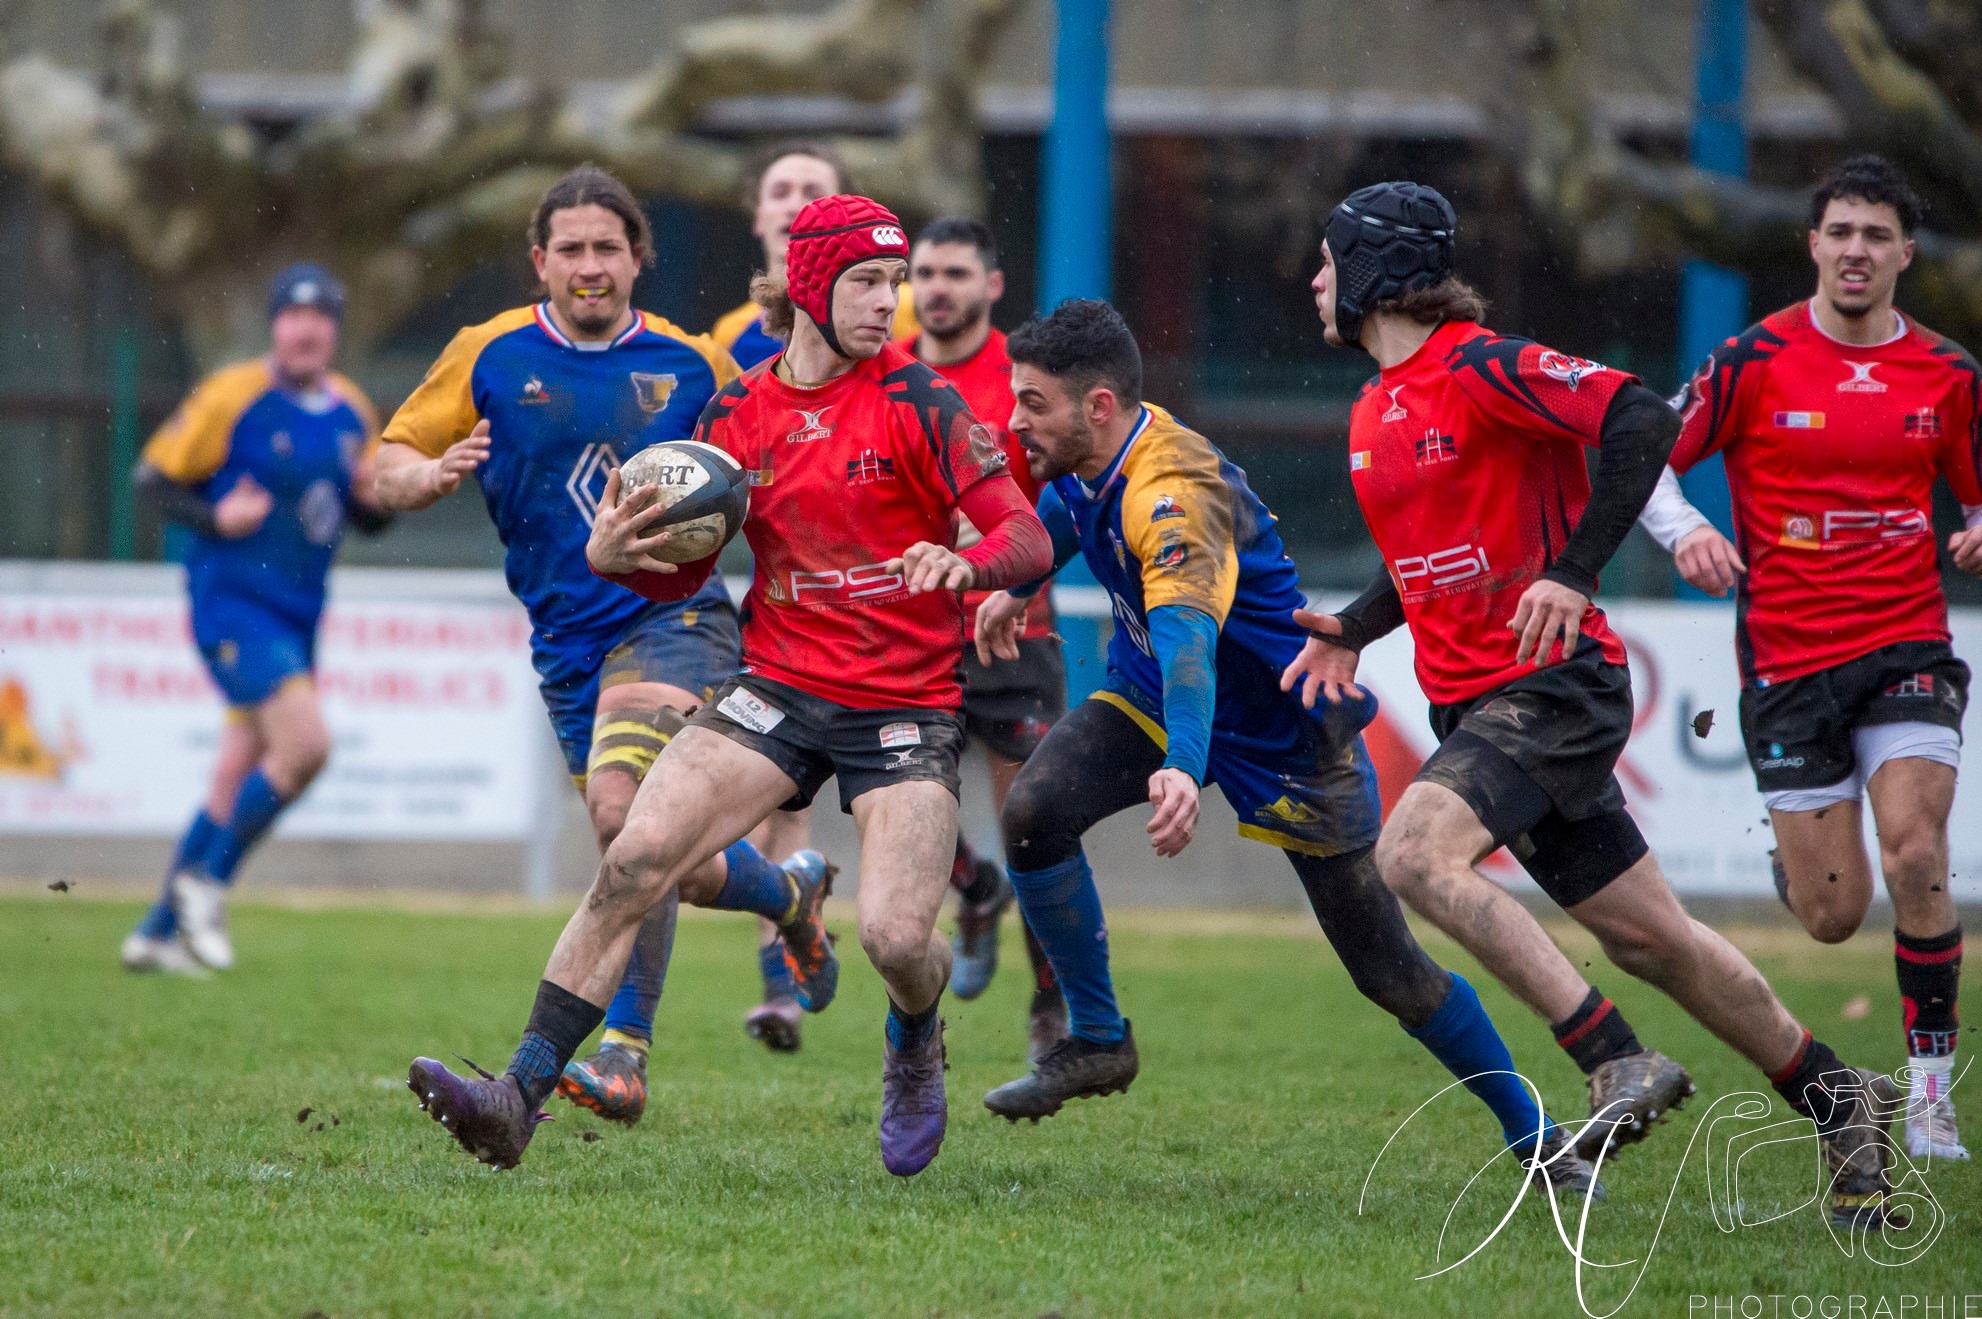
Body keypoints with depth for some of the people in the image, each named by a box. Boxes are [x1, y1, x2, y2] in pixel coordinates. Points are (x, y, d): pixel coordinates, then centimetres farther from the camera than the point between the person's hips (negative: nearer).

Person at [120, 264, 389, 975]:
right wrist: (214, 519, -21)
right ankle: (204, 882, -4)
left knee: (238, 782, 9)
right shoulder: (231, 397, -10)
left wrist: (376, 497, -4)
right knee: (305, 744, -21)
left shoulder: (354, 414, 9)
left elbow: (367, 518, 19)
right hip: (233, 603, -7)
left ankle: (159, 930, 20)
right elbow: (152, 478, -6)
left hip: (298, 618, 7)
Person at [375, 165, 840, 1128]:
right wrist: (433, 474, -19)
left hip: (675, 621, -3)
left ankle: (624, 1053, -16)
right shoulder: (490, 356, 3)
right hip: (568, 644, 3)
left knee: (623, 811, -26)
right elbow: (389, 467, 4)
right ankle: (789, 893, 37)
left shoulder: (689, 364, 3)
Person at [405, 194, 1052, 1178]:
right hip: (778, 687, 3)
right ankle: (520, 1096, -16)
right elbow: (681, 570, 13)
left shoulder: (915, 399, -7)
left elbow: (1028, 536, -12)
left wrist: (965, 566, -35)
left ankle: (914, 1048, 20)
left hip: (906, 709, -3)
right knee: (632, 865, -16)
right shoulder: (736, 413, 5)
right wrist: (613, 555, -10)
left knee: (896, 938, -18)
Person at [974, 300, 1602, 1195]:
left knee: (1387, 969, 1)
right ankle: (1097, 1042, -4)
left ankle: (1530, 1129, 20)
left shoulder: (1172, 496, -36)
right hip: (1150, 693, 7)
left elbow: (1187, 635, -53)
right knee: (1033, 811, -20)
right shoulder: (1088, 460, -9)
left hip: (1283, 739, -7)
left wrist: (1184, 768, -68)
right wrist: (1016, 588, 28)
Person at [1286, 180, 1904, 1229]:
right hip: (1476, 702, 9)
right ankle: (1837, 1102, 19)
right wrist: (1354, 629, 11)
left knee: (1413, 852, -27)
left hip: (1555, 684, -9)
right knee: (1645, 936, 9)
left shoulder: (1482, 367, -13)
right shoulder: (1374, 412, 15)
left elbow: (1643, 424, -24)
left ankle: (1620, 1062, -25)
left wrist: (1572, 576, -29)